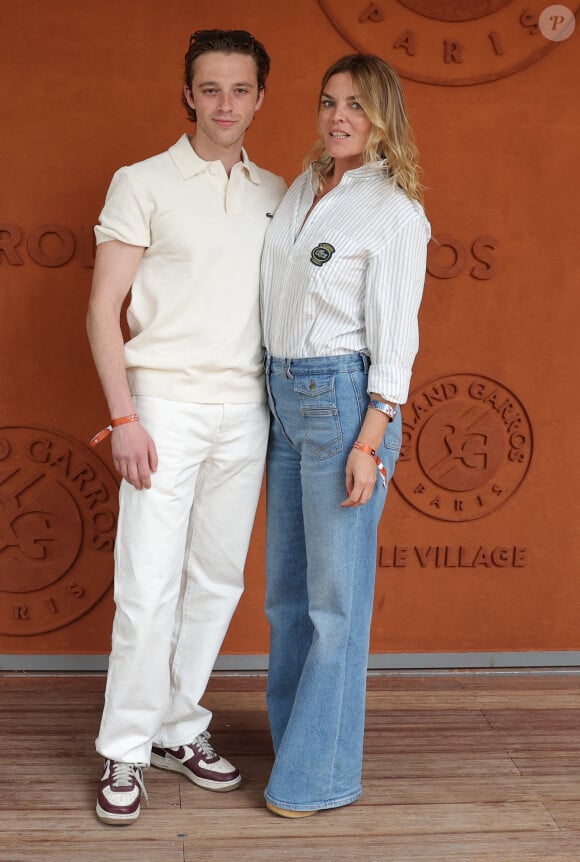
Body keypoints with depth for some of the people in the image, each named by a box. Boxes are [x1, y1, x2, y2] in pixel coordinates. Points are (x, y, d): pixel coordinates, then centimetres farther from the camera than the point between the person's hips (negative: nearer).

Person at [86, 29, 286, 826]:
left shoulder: (276, 194, 12)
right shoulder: (144, 184, -1)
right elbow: (102, 311, -4)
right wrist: (124, 416, -12)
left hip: (246, 411, 5)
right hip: (166, 406, -4)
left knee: (217, 580, 9)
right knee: (149, 587, -5)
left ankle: (179, 730, 23)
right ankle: (125, 752, 9)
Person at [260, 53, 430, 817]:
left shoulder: (394, 210, -8)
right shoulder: (300, 190, 13)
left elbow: (394, 335, -12)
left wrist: (369, 442, -17)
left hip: (344, 397, -8)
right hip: (283, 395, 8)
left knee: (336, 595, 0)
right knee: (285, 587, 15)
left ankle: (320, 773, 11)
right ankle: (294, 735, 31)